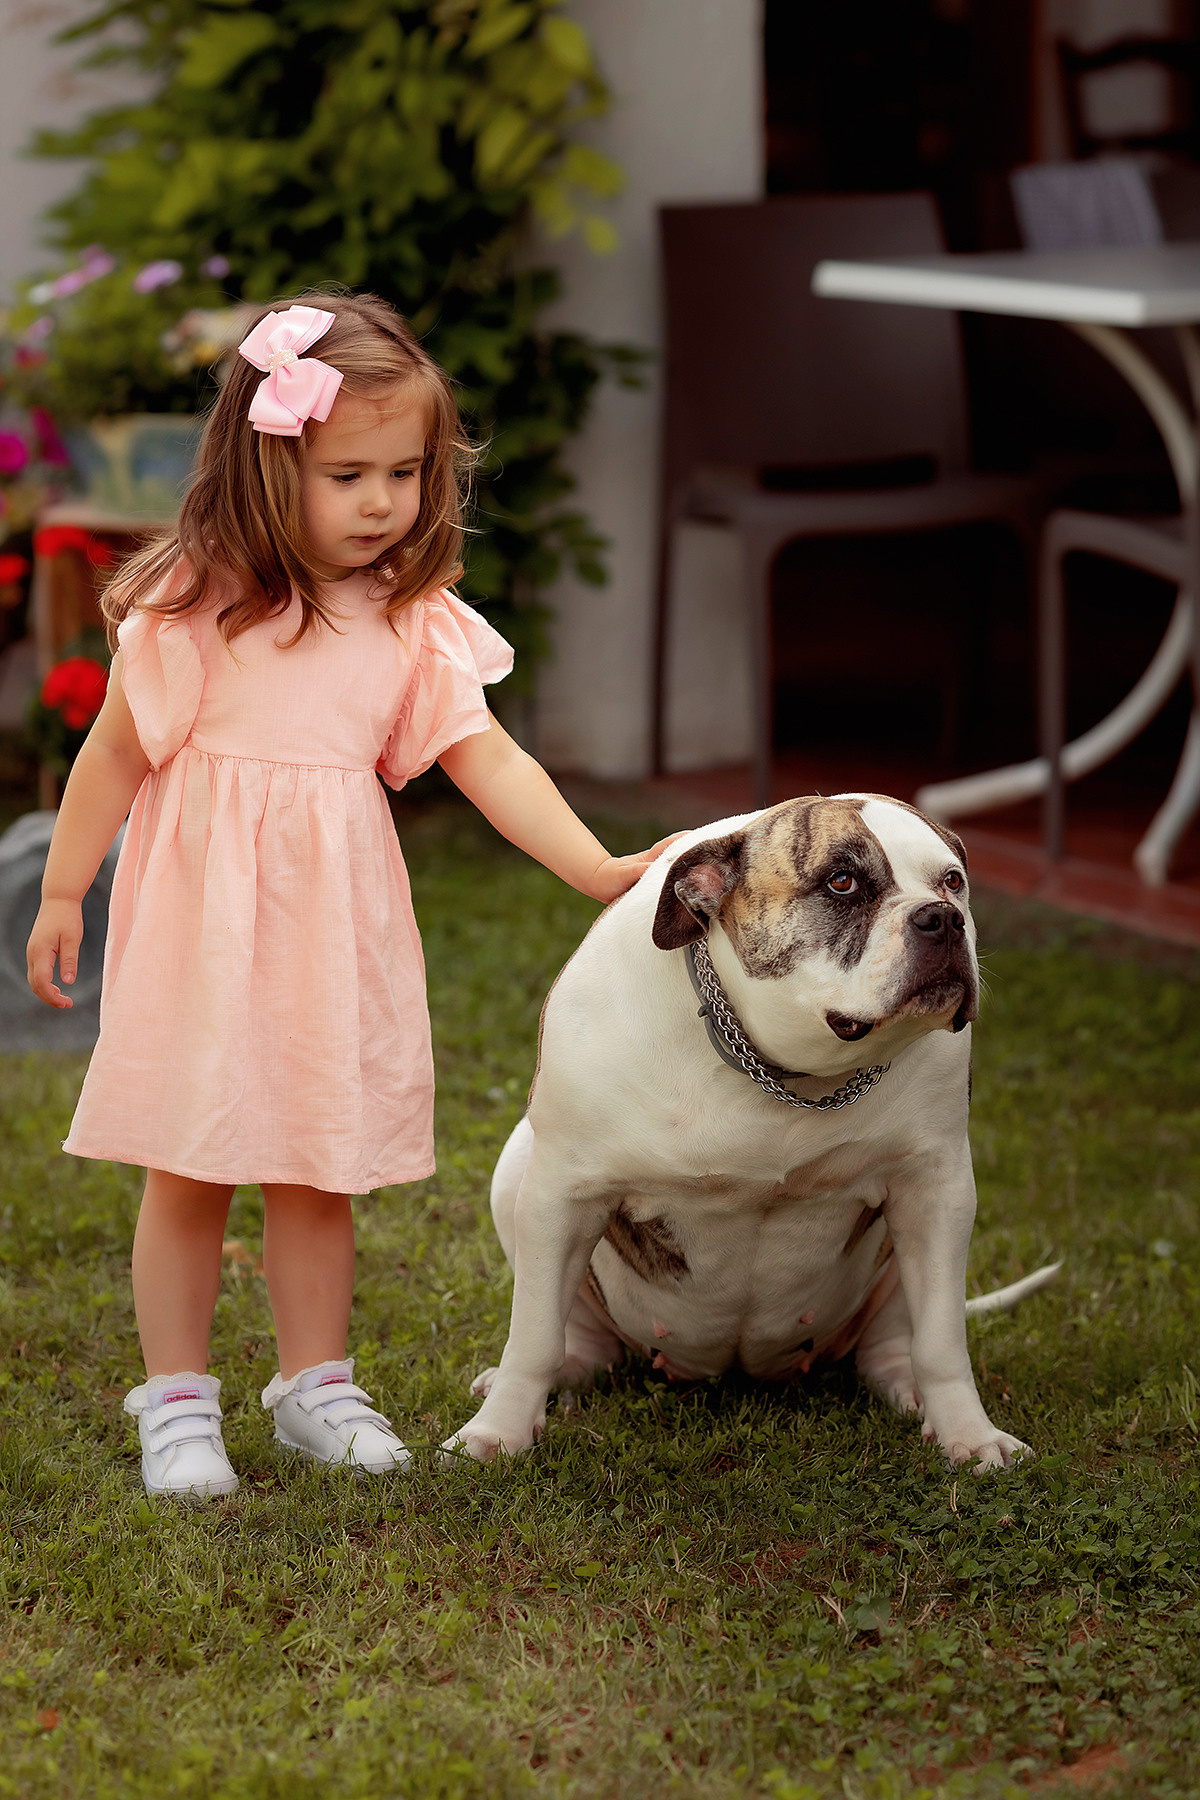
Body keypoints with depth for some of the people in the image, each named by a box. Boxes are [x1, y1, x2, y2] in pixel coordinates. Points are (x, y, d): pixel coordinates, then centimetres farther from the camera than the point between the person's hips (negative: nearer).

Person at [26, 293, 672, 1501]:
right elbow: (119, 751, -1)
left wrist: (596, 868, -14)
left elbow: (485, 759, -3)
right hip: (206, 915, -3)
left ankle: (315, 1384, 26)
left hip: (336, 919, 3)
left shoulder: (416, 623, 1)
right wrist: (63, 893, 3)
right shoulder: (198, 605, -10)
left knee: (320, 1169, 11)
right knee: (190, 1168, 3)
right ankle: (176, 1400, 15)